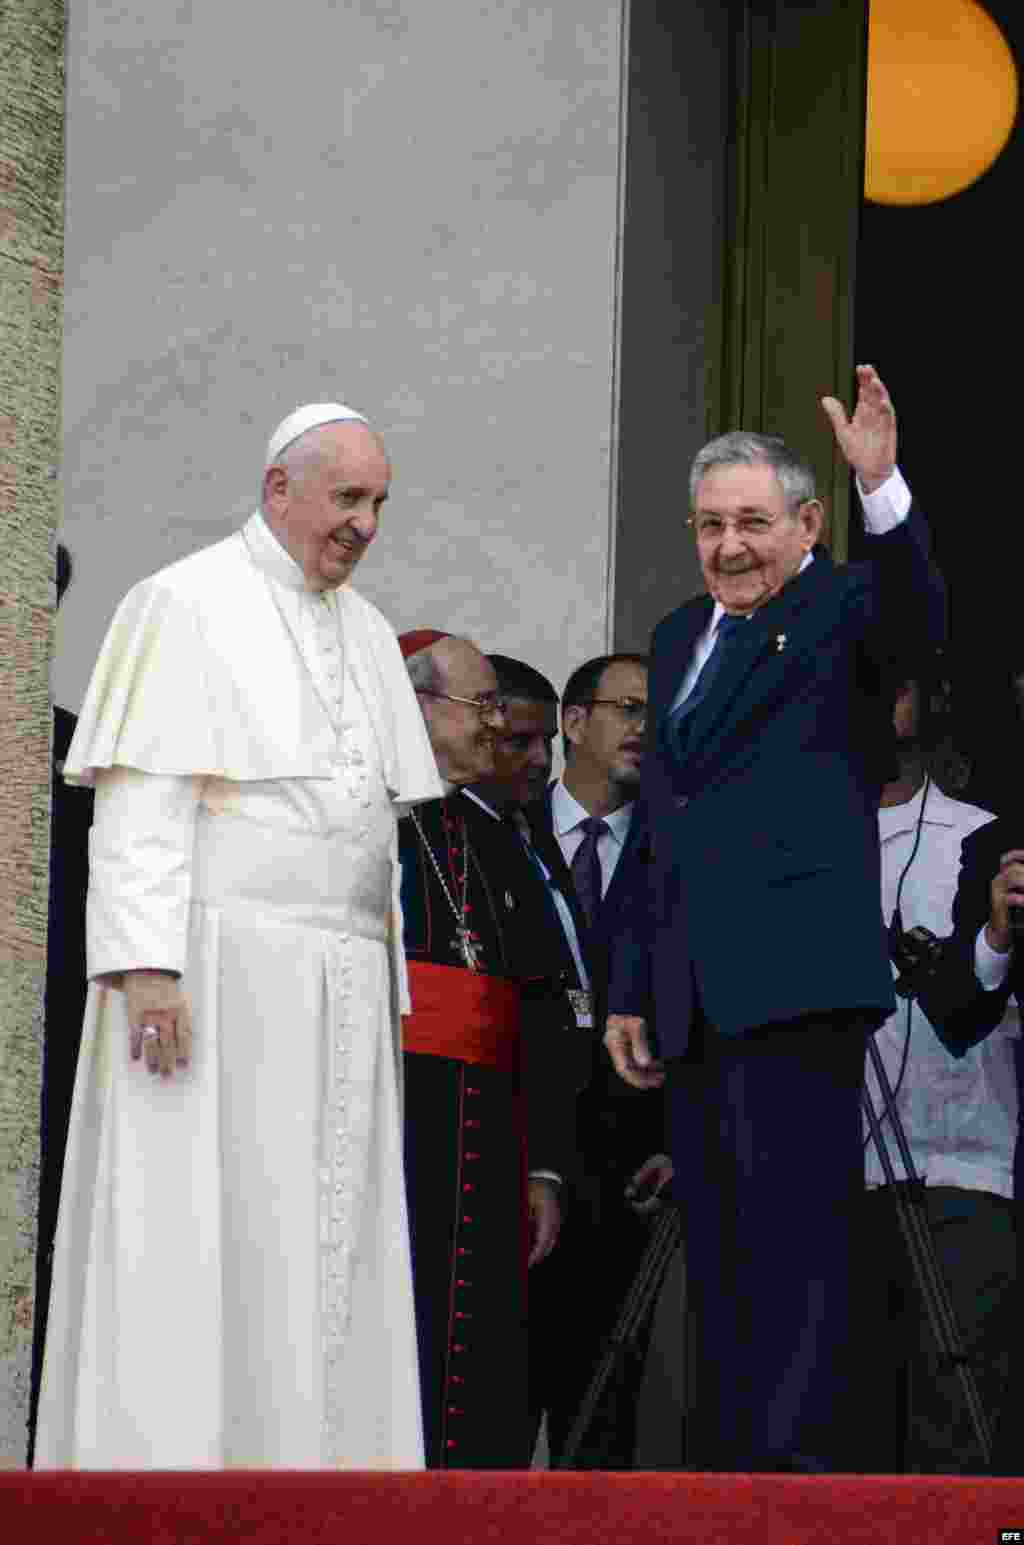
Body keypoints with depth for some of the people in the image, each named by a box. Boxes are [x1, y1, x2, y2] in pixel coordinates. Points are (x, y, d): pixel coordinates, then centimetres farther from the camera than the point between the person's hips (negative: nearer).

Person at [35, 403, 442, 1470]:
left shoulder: (365, 633, 17)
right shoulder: (185, 606, -3)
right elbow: (141, 800, -11)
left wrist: (383, 997, 12)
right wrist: (146, 964, -21)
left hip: (340, 987, 7)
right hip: (216, 973, -7)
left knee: (322, 1246, 3)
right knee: (197, 1232, -10)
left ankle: (308, 1455, 4)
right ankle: (159, 1459, -9)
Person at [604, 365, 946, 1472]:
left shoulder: (841, 610, 2)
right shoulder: (680, 639, 23)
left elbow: (915, 621, -23)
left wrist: (882, 486, -38)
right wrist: (629, 989, 22)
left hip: (796, 983, -8)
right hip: (696, 1004, 8)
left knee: (794, 1241, -12)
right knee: (719, 1252, 8)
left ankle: (799, 1461, -15)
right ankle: (723, 1464, 11)